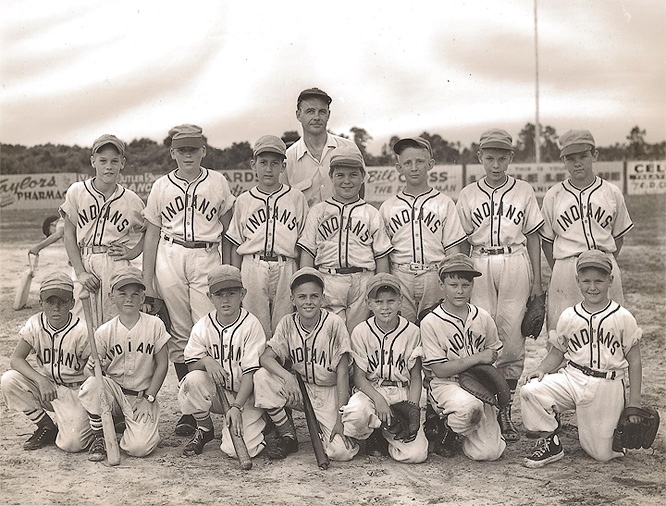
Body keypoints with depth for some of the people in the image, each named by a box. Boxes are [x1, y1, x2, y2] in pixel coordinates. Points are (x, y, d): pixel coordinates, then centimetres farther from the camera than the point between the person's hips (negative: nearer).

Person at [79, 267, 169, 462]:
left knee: (139, 447, -22)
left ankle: (132, 425, 17)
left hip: (143, 396, -1)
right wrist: (93, 367, -26)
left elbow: (162, 365, -2)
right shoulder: (104, 332, -4)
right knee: (90, 386, -32)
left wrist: (148, 399, -7)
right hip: (113, 390, 1)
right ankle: (99, 438, -7)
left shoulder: (154, 325, -6)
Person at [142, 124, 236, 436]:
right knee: (179, 334, 3)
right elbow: (152, 235, 12)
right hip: (169, 259, 1)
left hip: (206, 259, -1)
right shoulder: (161, 186, 11)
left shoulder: (218, 183, 9)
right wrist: (147, 281, 8)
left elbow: (229, 229, 14)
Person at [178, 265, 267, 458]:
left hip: (244, 394, -3)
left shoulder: (251, 325, -13)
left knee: (235, 449, -21)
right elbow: (191, 364, -2)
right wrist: (206, 361, -26)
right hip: (216, 392, 3)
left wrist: (236, 407, -24)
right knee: (193, 380, -30)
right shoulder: (202, 326, -2)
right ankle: (204, 429, -2)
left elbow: (251, 371, -16)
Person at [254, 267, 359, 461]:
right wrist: (286, 376, -34)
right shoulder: (288, 323, -4)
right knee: (262, 377, -25)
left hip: (329, 392, -3)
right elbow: (266, 357, -12)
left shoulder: (334, 323, -15)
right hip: (298, 388, 3)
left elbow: (342, 372, -15)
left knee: (341, 452, -24)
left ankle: (323, 430, 14)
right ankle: (288, 436, -5)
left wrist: (340, 418, -20)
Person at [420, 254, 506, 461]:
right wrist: (477, 358, -15)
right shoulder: (431, 322, -7)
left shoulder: (483, 318, 5)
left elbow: (493, 353, 15)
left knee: (489, 452, -12)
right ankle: (448, 428, -5)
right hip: (446, 385, -4)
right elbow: (440, 370, -11)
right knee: (470, 407, -39)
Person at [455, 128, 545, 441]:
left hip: (516, 266, 0)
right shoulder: (468, 195, 9)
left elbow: (533, 238, 10)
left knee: (512, 341, -2)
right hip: (479, 267, 0)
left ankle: (505, 411, 9)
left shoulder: (523, 191, 9)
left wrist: (537, 283, 5)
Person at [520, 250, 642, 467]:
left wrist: (634, 403, -1)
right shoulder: (568, 317, 2)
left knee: (602, 455, -1)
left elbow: (634, 361, 2)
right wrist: (542, 369, -11)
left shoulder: (623, 318, -3)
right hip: (572, 378, 2)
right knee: (530, 390, -25)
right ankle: (551, 443, -5)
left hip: (607, 387, -2)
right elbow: (557, 353, 10)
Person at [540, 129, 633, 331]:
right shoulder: (553, 195, 5)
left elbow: (618, 237, 13)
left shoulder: (612, 193, 7)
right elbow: (546, 240, 9)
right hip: (565, 270, -1)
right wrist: (560, 272, 3)